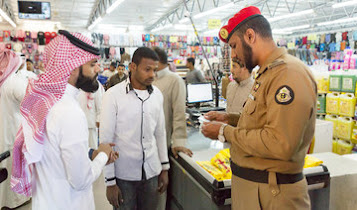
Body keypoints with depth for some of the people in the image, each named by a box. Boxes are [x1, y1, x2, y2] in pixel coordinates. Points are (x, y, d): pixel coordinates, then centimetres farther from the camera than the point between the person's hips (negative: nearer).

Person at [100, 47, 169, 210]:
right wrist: (110, 182, -9)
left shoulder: (157, 94, 2)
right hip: (123, 175, -4)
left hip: (152, 172, 4)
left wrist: (165, 168, 11)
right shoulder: (113, 95, -12)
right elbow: (106, 140, -9)